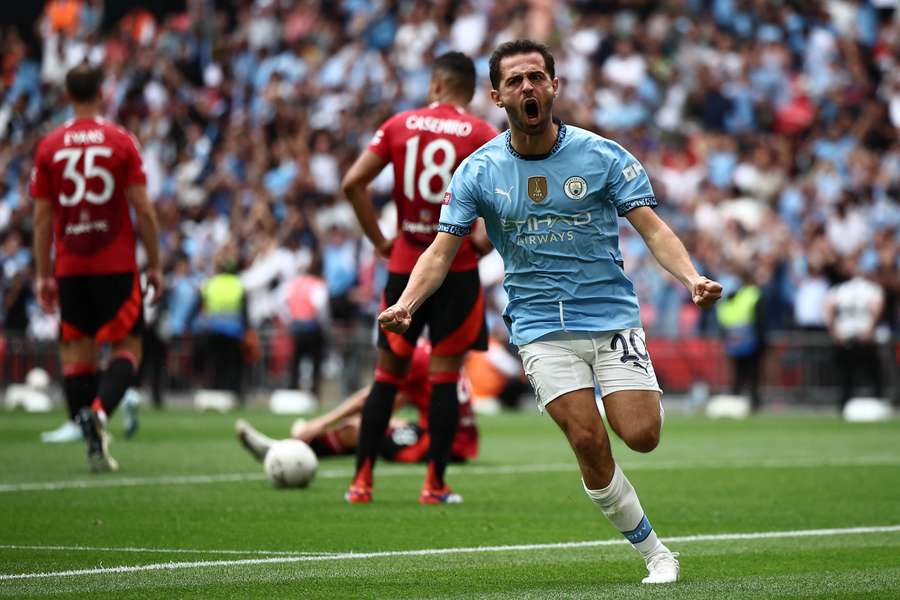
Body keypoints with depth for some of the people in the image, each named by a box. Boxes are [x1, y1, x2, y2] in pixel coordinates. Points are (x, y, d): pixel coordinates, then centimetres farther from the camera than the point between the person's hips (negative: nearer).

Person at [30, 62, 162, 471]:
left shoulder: (49, 147, 3)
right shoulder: (121, 141, -2)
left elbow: (42, 217, 4)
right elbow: (143, 210, -4)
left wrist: (43, 275, 10)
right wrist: (154, 265, 4)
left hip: (70, 269, 2)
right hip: (117, 265, -2)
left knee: (77, 354, 8)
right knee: (127, 348, 5)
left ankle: (94, 446, -2)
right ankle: (99, 409, -23)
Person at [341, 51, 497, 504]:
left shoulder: (399, 126, 3)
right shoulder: (482, 135, -3)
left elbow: (352, 183, -3)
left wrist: (379, 240, 3)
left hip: (404, 266, 2)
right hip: (457, 271, -2)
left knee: (387, 374, 9)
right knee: (445, 374, 3)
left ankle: (362, 480, 6)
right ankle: (435, 485, 1)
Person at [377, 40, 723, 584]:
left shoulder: (603, 155, -3)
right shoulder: (479, 171, 0)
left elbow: (653, 228, -6)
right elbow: (442, 250, -1)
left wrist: (691, 278, -24)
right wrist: (406, 304, -20)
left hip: (611, 314, 0)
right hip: (541, 328, 1)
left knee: (641, 435, -15)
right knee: (589, 443, -14)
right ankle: (655, 553, 2)